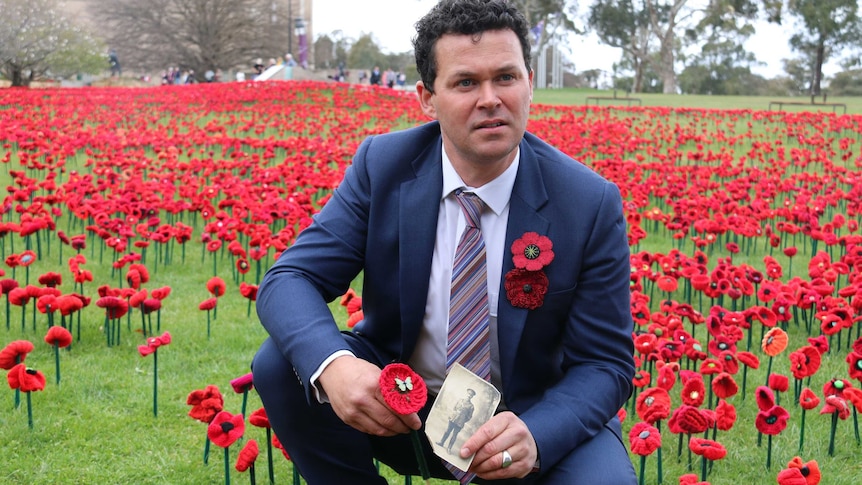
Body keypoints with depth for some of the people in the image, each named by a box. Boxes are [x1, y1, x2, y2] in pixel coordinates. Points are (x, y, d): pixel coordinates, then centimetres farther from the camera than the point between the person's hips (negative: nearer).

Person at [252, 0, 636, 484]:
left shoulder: (592, 204, -14)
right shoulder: (382, 166, -9)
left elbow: (606, 364, -11)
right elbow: (288, 280, -13)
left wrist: (534, 436, -32)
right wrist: (332, 364, -36)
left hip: (526, 415, -1)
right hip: (394, 406, 2)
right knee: (279, 364, -22)